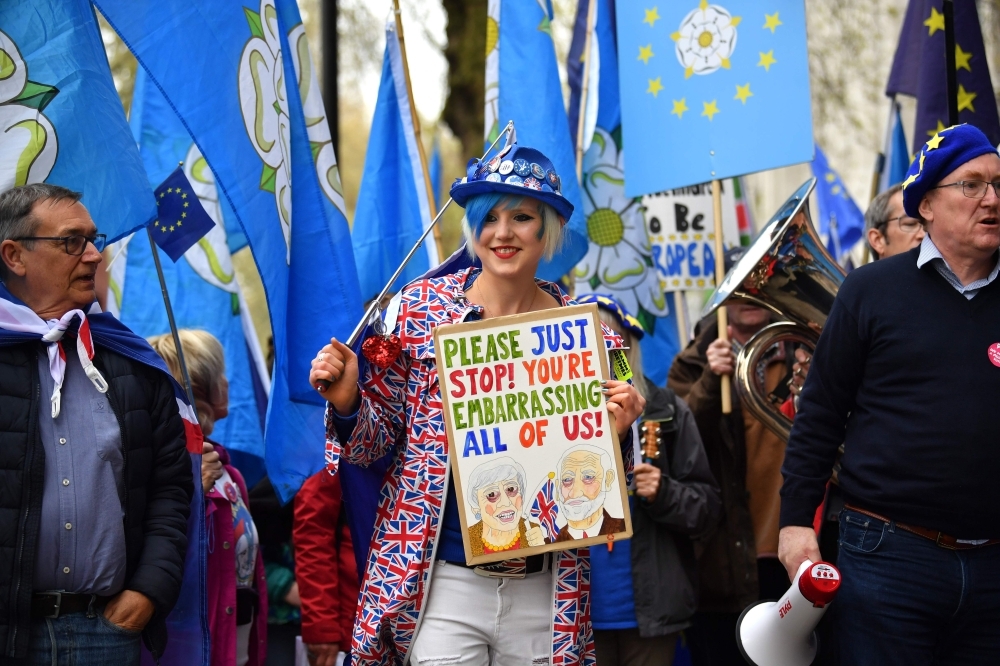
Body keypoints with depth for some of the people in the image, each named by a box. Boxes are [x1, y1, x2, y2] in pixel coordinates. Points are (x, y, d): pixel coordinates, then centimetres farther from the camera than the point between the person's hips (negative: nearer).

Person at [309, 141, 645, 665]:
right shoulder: (422, 307, -2)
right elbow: (378, 438, 4)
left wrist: (614, 432, -11)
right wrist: (346, 401, -16)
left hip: (543, 589, 2)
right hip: (443, 580, -2)